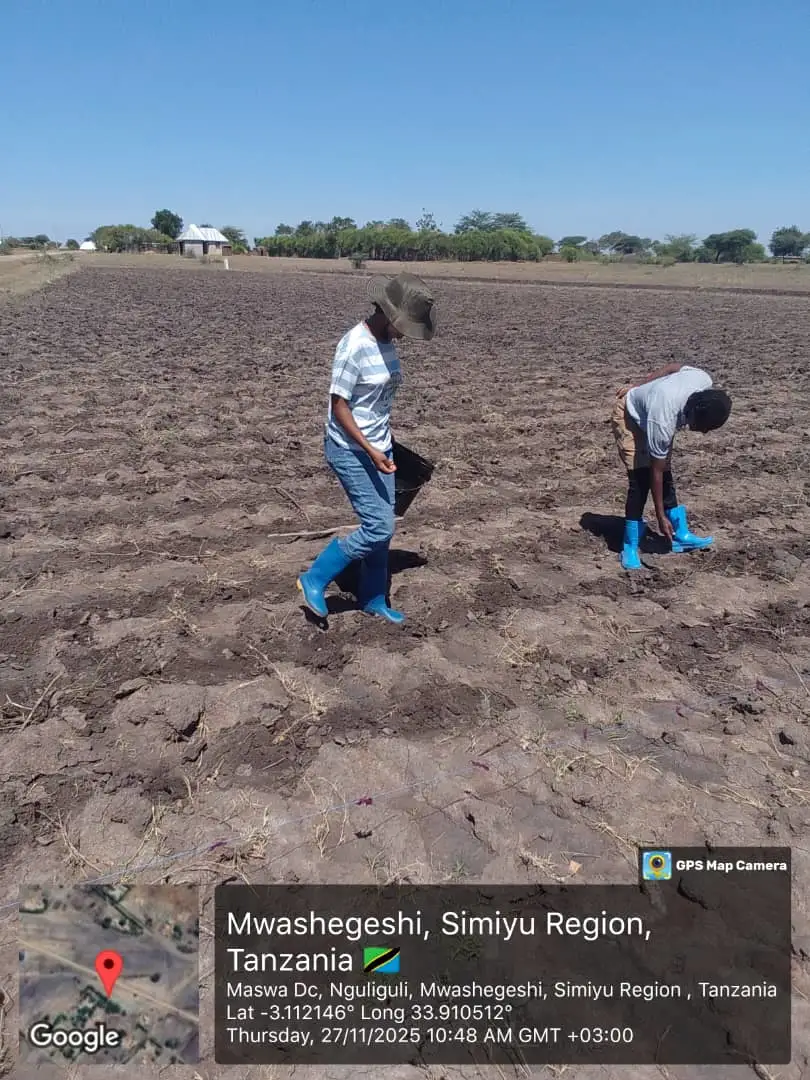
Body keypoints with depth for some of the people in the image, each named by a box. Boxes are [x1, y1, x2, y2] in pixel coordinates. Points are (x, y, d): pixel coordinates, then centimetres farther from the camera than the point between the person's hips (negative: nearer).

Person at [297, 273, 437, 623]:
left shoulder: (385, 341, 5)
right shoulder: (355, 346, -21)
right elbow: (338, 405, -20)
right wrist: (370, 451, -25)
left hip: (379, 447, 8)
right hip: (350, 451, -8)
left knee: (380, 526, 12)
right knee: (379, 526, -9)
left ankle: (374, 600, 28)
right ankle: (314, 580, 7)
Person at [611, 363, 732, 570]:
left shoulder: (704, 380, -28)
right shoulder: (662, 422, -42)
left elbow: (676, 367, -4)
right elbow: (655, 472, -31)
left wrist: (639, 388, 7)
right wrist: (660, 516, -24)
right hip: (629, 415, -7)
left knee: (667, 475, 5)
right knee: (641, 479, -17)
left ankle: (681, 535, 15)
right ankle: (630, 546, -8)